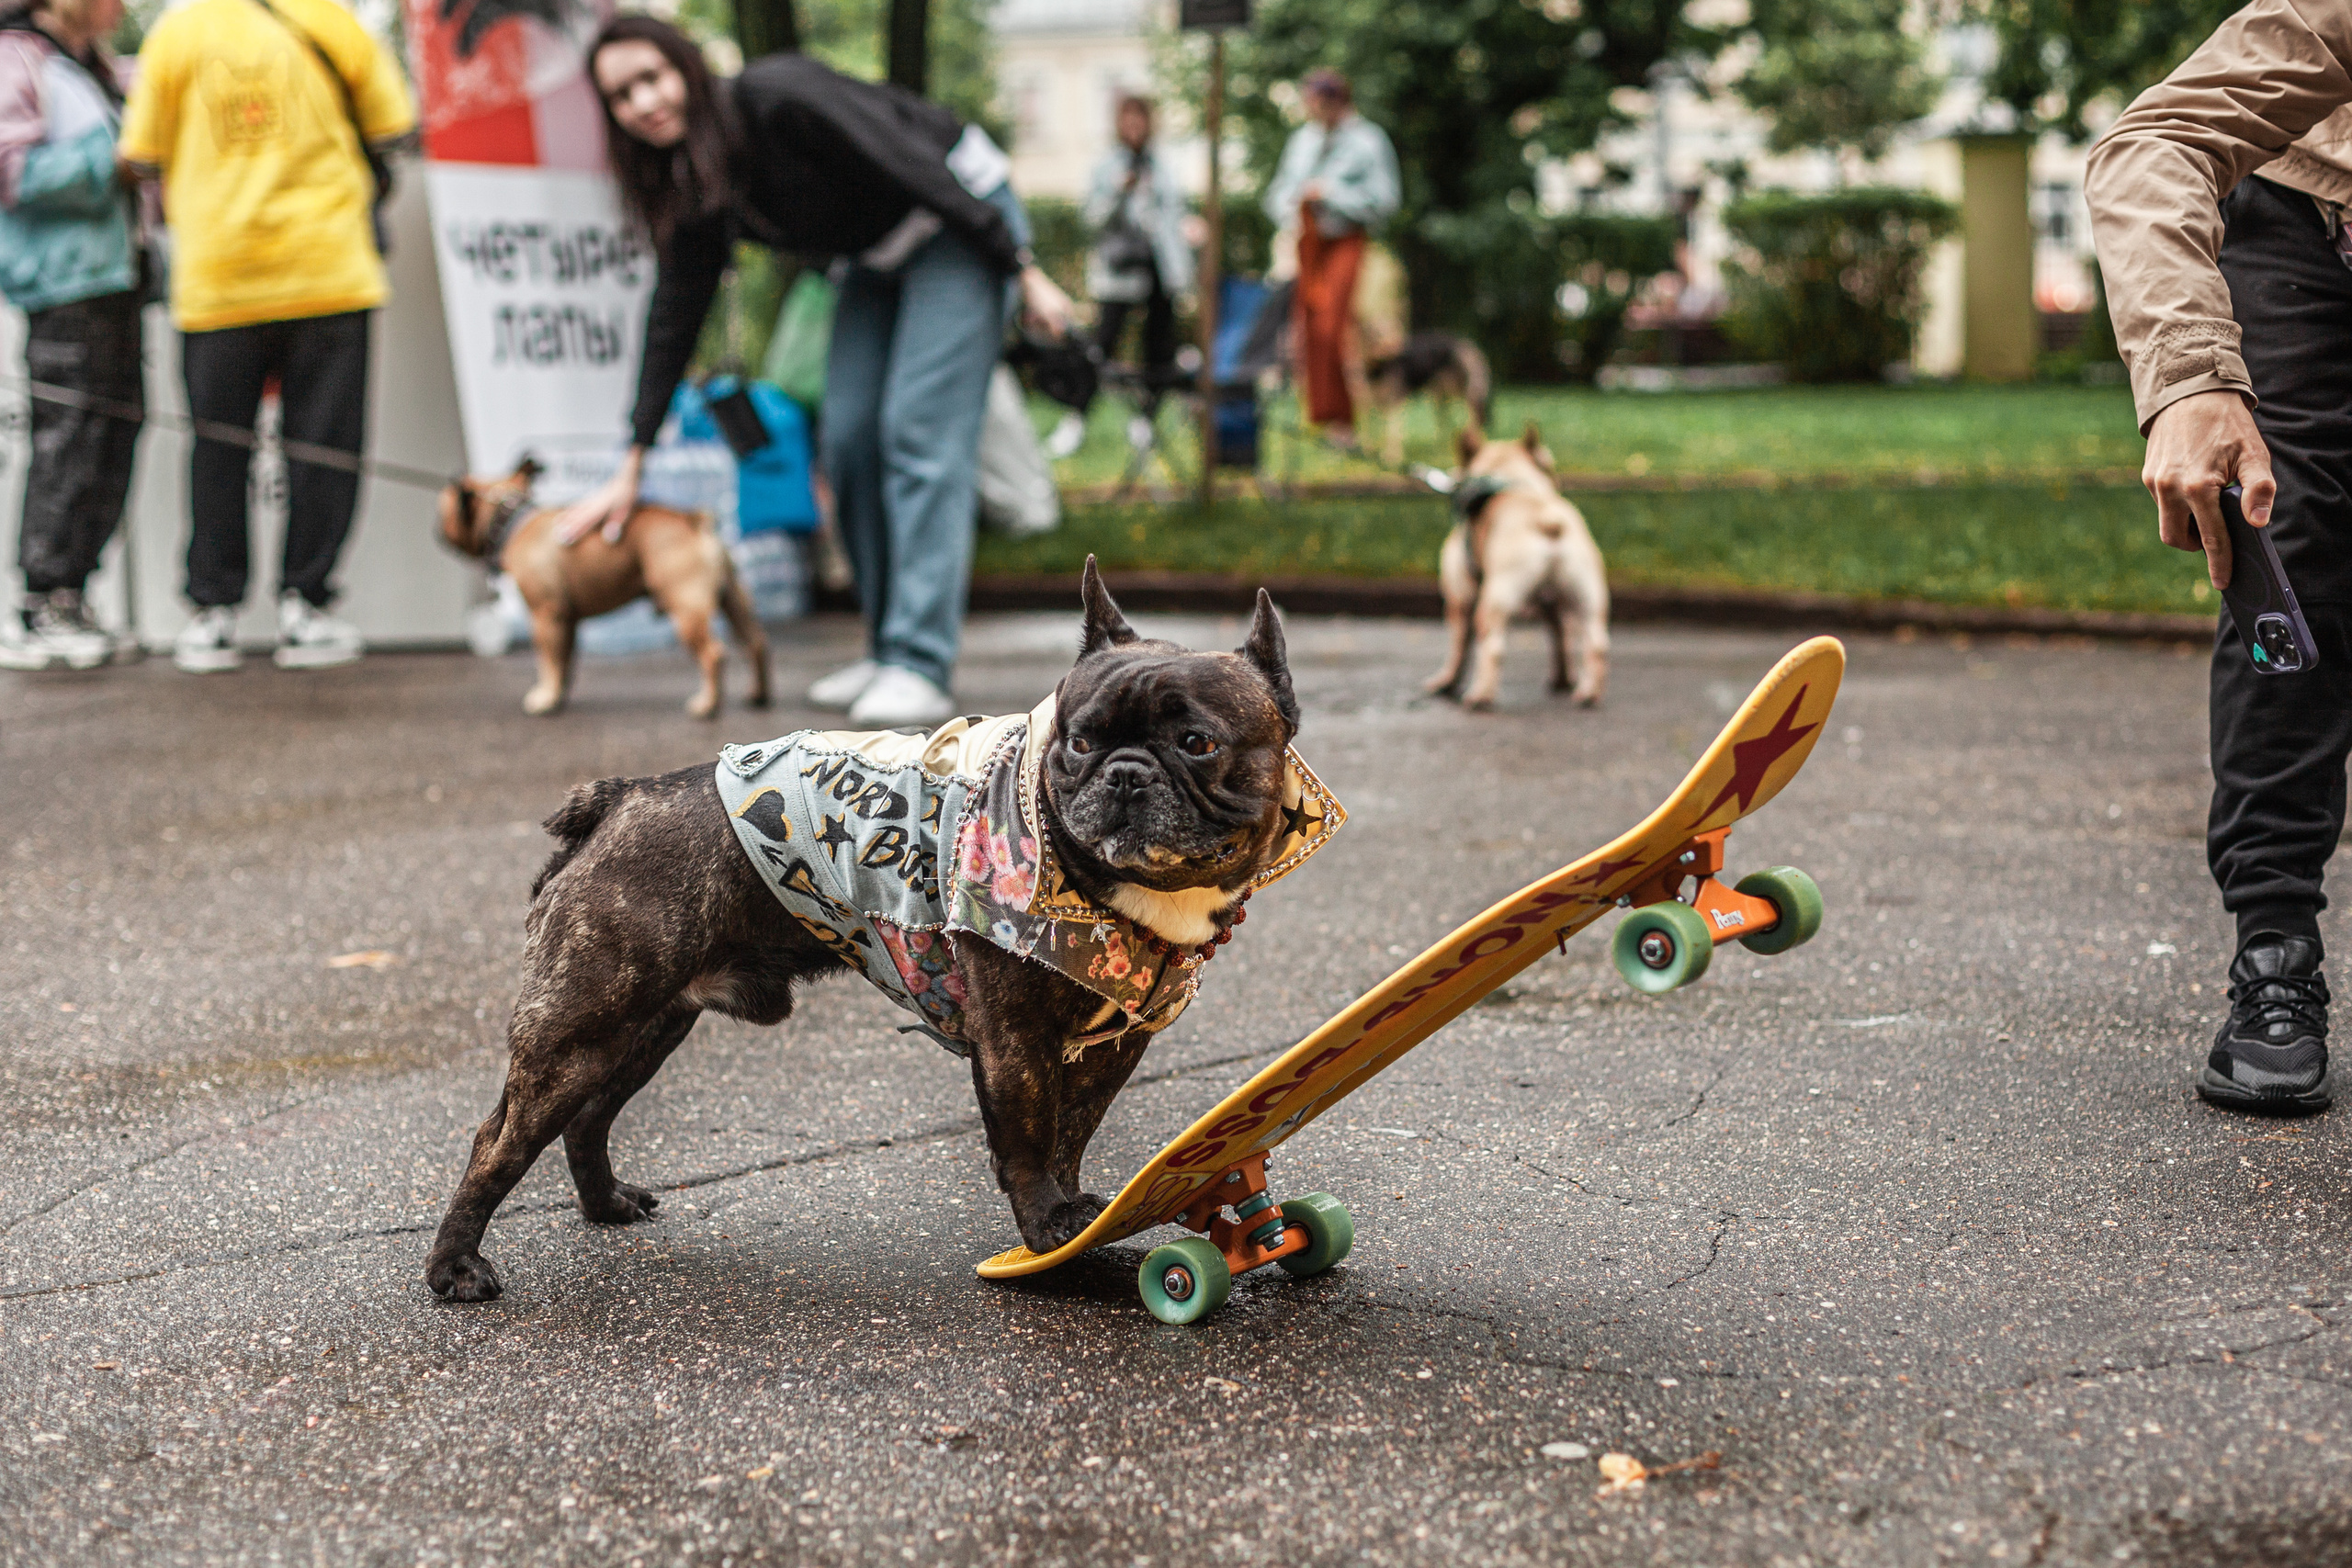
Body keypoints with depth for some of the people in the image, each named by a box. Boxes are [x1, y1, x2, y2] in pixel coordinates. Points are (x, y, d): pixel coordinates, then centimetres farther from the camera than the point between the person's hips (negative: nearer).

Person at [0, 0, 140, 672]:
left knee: (115, 434, 7)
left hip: (112, 276, 9)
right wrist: (112, 153, -17)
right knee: (67, 441, -9)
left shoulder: (89, 62, 20)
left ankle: (67, 600, 13)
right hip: (62, 283, -9)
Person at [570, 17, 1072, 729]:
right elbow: (675, 319, 3)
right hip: (878, 253, 8)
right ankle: (887, 651, 9)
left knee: (920, 432, -17)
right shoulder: (691, 189, -3)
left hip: (959, 217, -8)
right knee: (847, 440, -1)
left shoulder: (777, 97, -28)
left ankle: (921, 669, -19)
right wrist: (631, 469, 3)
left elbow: (919, 167, -26)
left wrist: (1026, 273, -24)